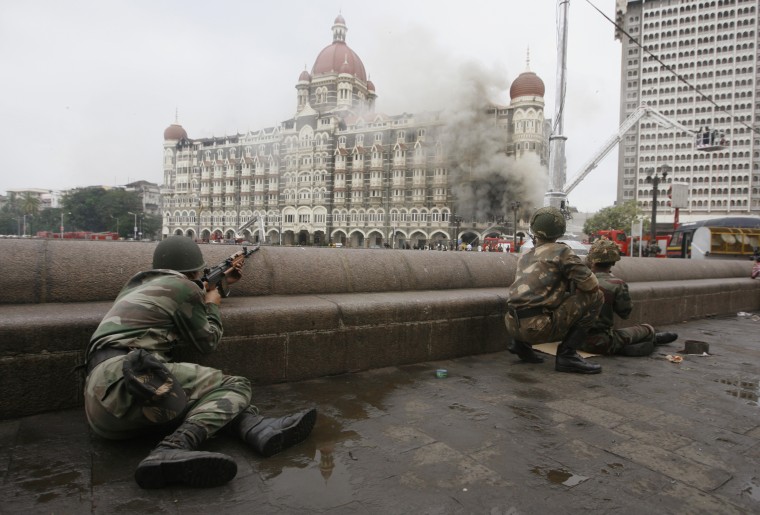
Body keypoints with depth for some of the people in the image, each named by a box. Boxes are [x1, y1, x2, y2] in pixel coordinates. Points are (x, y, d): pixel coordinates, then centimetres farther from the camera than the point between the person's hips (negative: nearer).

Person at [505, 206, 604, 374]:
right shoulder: (560, 251, 1)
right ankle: (567, 354, -2)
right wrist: (573, 287, 17)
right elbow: (591, 284, -5)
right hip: (538, 327, -7)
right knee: (594, 296, 3)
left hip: (513, 326, 7)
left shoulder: (525, 256, 20)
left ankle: (521, 343, 16)